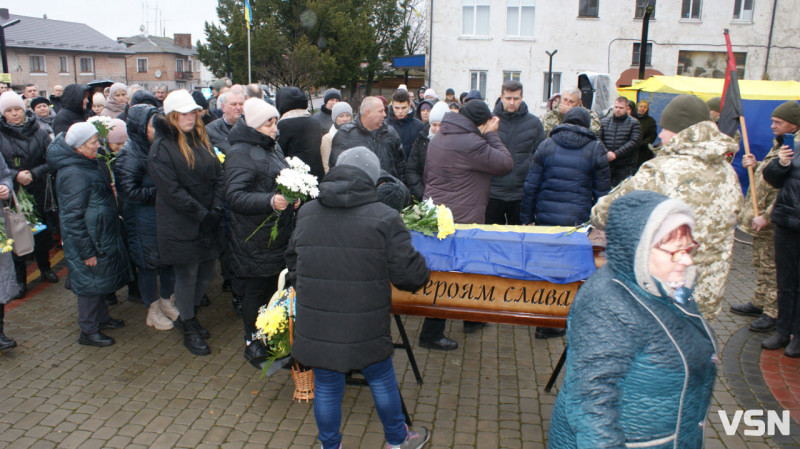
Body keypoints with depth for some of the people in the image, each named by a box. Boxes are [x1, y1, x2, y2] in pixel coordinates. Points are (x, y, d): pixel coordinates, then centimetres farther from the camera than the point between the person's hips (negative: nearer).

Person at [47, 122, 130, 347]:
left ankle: (101, 317, 38)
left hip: (101, 234, 10)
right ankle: (88, 331, 16)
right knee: (90, 281, 2)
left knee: (98, 279, 21)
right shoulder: (74, 173, -24)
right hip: (89, 239, -10)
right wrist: (87, 251, -22)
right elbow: (73, 217, -24)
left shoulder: (85, 164, 9)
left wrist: (108, 191, 9)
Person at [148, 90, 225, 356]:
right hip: (180, 226, -6)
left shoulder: (202, 141, 11)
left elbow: (218, 176, 8)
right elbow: (171, 191, -16)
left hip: (208, 222, 7)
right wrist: (202, 215, -16)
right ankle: (189, 330, 22)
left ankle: (187, 315, 37)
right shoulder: (161, 147, -10)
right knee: (186, 276, 4)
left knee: (208, 270, 14)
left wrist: (216, 209, -6)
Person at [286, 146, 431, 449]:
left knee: (326, 388, 19)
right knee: (382, 381, 20)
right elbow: (408, 274, -11)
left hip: (315, 329, 3)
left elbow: (293, 265, 14)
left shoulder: (306, 215, 3)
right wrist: (422, 273, 12)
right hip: (366, 331, -2)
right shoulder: (385, 218, -12)